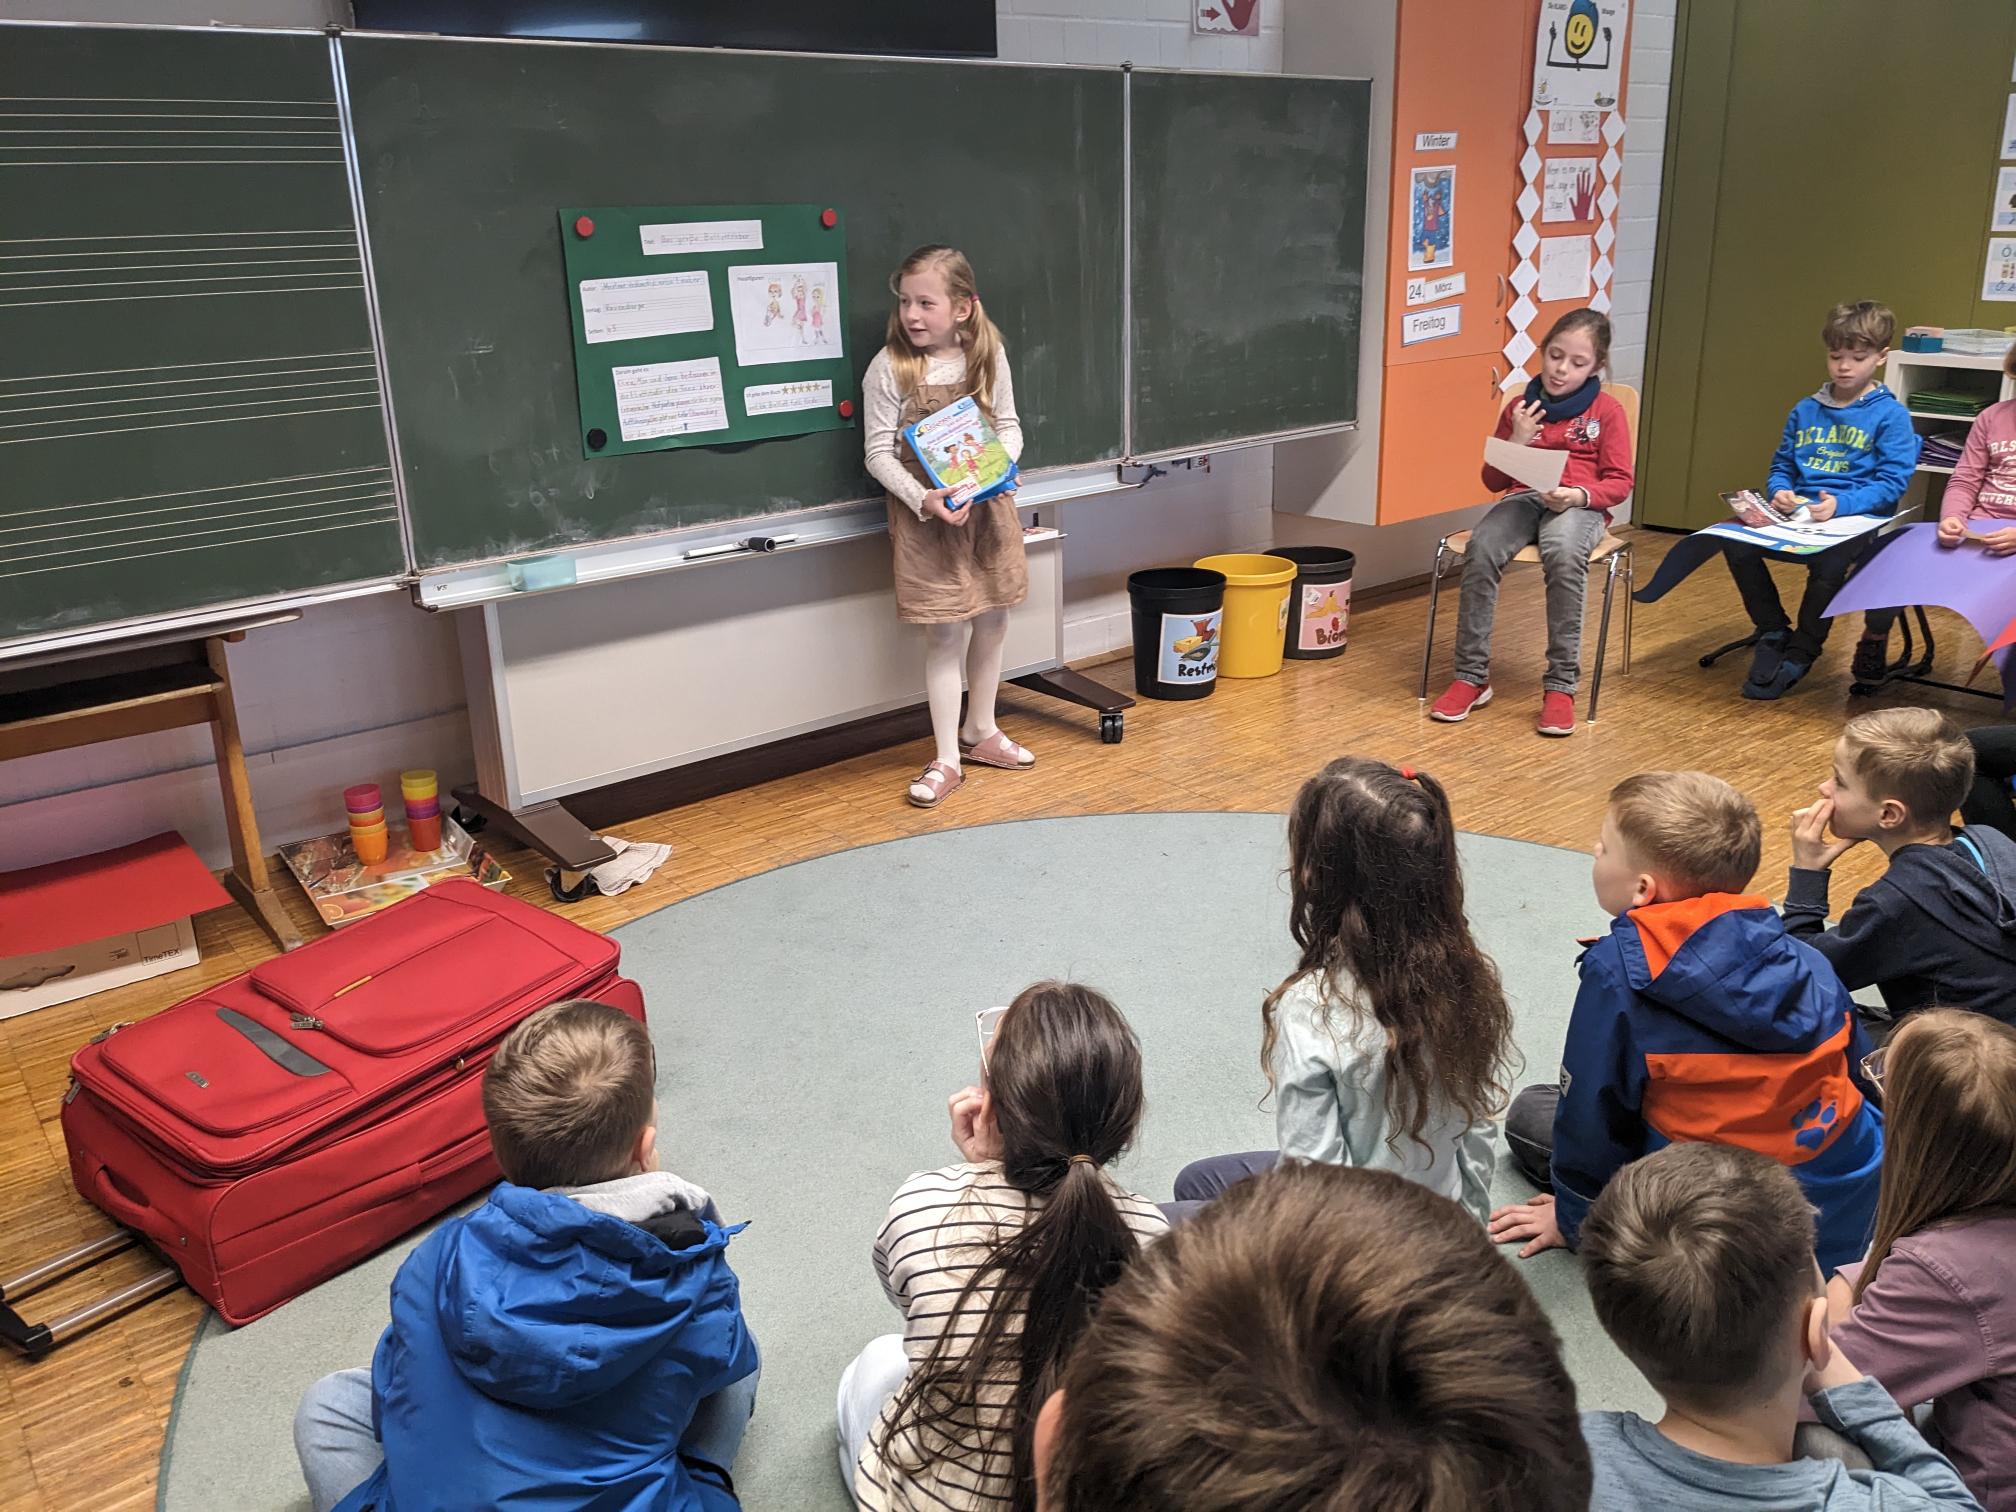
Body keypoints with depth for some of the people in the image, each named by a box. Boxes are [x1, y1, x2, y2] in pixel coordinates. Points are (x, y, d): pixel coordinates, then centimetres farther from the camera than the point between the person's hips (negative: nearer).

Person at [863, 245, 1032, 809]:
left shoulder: (988, 356, -1)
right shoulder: (889, 368, -11)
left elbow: (1008, 423, 9)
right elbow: (879, 453, -10)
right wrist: (924, 500, -23)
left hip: (989, 508, 4)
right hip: (928, 516, -4)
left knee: (992, 624, 14)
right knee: (947, 636, -2)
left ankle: (980, 732, 34)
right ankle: (946, 761, 9)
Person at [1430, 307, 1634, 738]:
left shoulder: (1607, 411, 8)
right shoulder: (1521, 408, 15)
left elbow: (1619, 483, 4)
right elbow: (1493, 481, 15)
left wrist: (1579, 494, -17)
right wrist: (1517, 441, -4)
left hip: (1579, 506, -2)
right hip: (1523, 499, 3)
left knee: (1563, 553, -40)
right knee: (1480, 548, -32)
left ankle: (1560, 685, -31)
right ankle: (1471, 677, -24)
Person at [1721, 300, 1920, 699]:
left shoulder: (1891, 415, 1)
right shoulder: (1805, 410, 15)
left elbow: (1893, 482, -6)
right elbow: (1781, 465, 22)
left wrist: (1841, 504, -23)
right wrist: (1779, 491, -2)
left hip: (1858, 517, -4)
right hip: (1798, 513, 5)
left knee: (1828, 562, -37)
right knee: (1736, 543, -24)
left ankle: (1800, 655, -14)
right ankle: (1774, 633, -3)